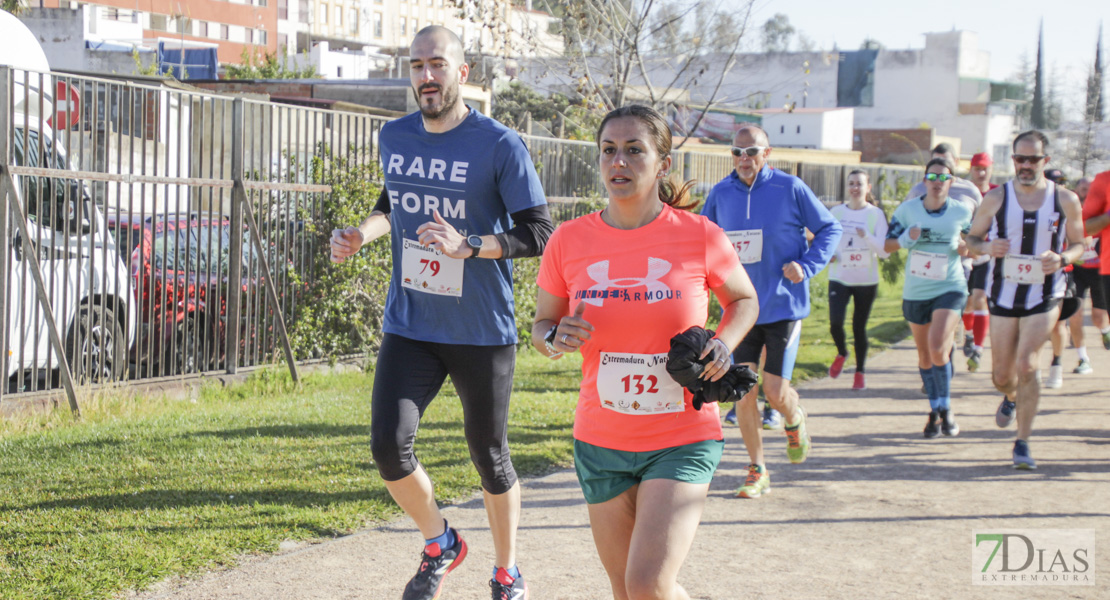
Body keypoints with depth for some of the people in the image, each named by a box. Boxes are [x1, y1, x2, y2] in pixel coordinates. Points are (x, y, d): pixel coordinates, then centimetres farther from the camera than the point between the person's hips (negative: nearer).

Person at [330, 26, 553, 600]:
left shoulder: (499, 146, -11)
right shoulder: (395, 137, 5)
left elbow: (539, 233, -11)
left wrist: (469, 245, -25)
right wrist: (363, 233, 3)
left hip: (482, 332, -3)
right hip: (409, 326, 4)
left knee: (489, 456, 8)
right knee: (388, 445, -10)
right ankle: (440, 544, 18)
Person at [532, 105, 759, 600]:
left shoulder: (699, 236, -8)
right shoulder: (569, 241, -3)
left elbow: (744, 301, 10)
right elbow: (541, 323, 10)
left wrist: (724, 343, -11)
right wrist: (555, 339, -14)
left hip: (682, 439, -3)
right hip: (601, 442, 3)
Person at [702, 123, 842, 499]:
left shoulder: (790, 189, -7)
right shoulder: (721, 194, 2)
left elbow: (830, 228, 2)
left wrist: (806, 265, -12)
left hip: (783, 307, -3)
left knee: (775, 393, -5)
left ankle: (795, 422, 32)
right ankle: (757, 471, 12)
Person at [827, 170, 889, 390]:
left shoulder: (876, 214, -3)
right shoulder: (836, 212, 3)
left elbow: (884, 251, -8)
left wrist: (866, 236, -24)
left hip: (866, 281, -1)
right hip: (839, 278, 1)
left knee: (859, 327, 5)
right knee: (835, 323, -13)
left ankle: (860, 373, 23)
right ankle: (841, 354, 20)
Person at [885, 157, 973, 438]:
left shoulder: (962, 212, -1)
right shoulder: (907, 209, 0)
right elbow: (888, 245, 4)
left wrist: (963, 247, -11)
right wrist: (908, 236, -15)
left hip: (950, 289, -2)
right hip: (916, 291, 2)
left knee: (938, 348, -19)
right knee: (924, 355, 11)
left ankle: (946, 408, -1)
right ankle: (934, 411, 28)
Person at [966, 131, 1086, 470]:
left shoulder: (1065, 200, -2)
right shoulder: (996, 199, -2)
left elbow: (1078, 243, 8)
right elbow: (972, 239, 7)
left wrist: (1062, 259, -14)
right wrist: (987, 247, -16)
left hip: (1045, 297, -2)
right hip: (1004, 296, 2)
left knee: (1026, 366, -17)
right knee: (1002, 375, 8)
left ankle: (1022, 444, -5)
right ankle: (1011, 397, 47)